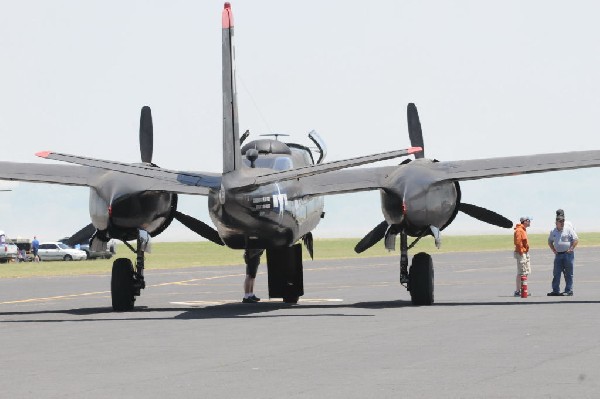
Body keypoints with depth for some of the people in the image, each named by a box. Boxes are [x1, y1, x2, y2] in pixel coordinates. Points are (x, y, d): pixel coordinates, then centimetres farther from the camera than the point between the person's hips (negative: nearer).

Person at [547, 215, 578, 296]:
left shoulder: (568, 229, -4)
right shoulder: (553, 232, 10)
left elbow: (576, 240, -6)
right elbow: (550, 241, 24)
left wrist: (571, 249, -12)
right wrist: (553, 250, 10)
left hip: (568, 254, -5)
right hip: (558, 254, 5)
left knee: (568, 274, -1)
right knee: (556, 273, 3)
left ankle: (569, 291, 3)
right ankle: (555, 291, 8)